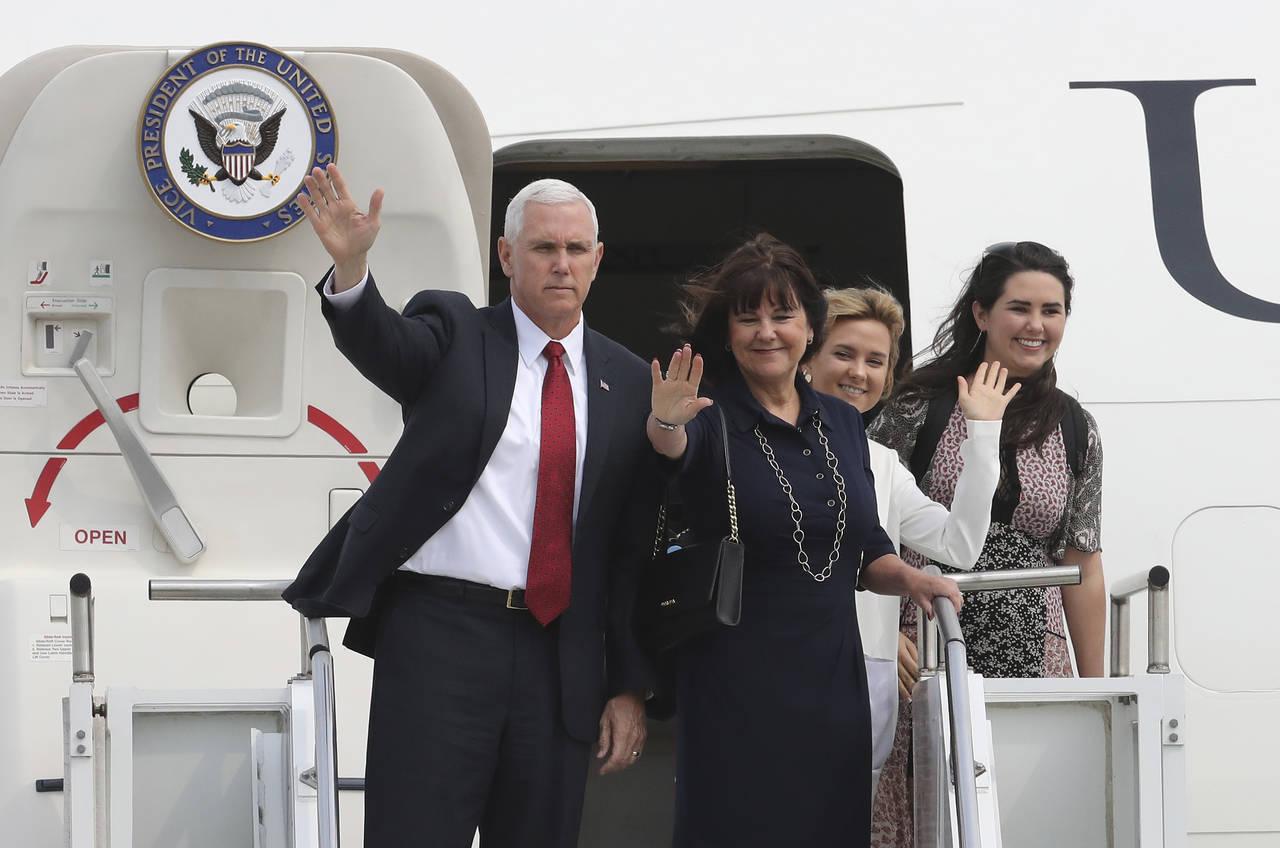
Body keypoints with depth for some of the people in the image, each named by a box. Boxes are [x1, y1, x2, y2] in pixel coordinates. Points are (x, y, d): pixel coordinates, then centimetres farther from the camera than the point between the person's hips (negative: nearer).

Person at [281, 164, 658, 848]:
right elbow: (380, 344, -18)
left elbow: (634, 548, 11)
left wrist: (629, 686, 8)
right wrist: (350, 264, -40)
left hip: (558, 659, 3)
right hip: (438, 636, -3)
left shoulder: (628, 382, 12)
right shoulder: (455, 335, 5)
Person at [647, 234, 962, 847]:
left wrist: (906, 578, -1)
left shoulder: (842, 423, 13)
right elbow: (675, 449, -28)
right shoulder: (713, 416, -3)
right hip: (736, 682, -5)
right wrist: (666, 423, -50)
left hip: (833, 678, 5)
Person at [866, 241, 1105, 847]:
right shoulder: (920, 407, -1)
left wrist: (1094, 689, 11)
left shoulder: (1074, 429, 9)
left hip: (1031, 657, 3)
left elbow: (1083, 571, 12)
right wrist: (892, 640, -11)